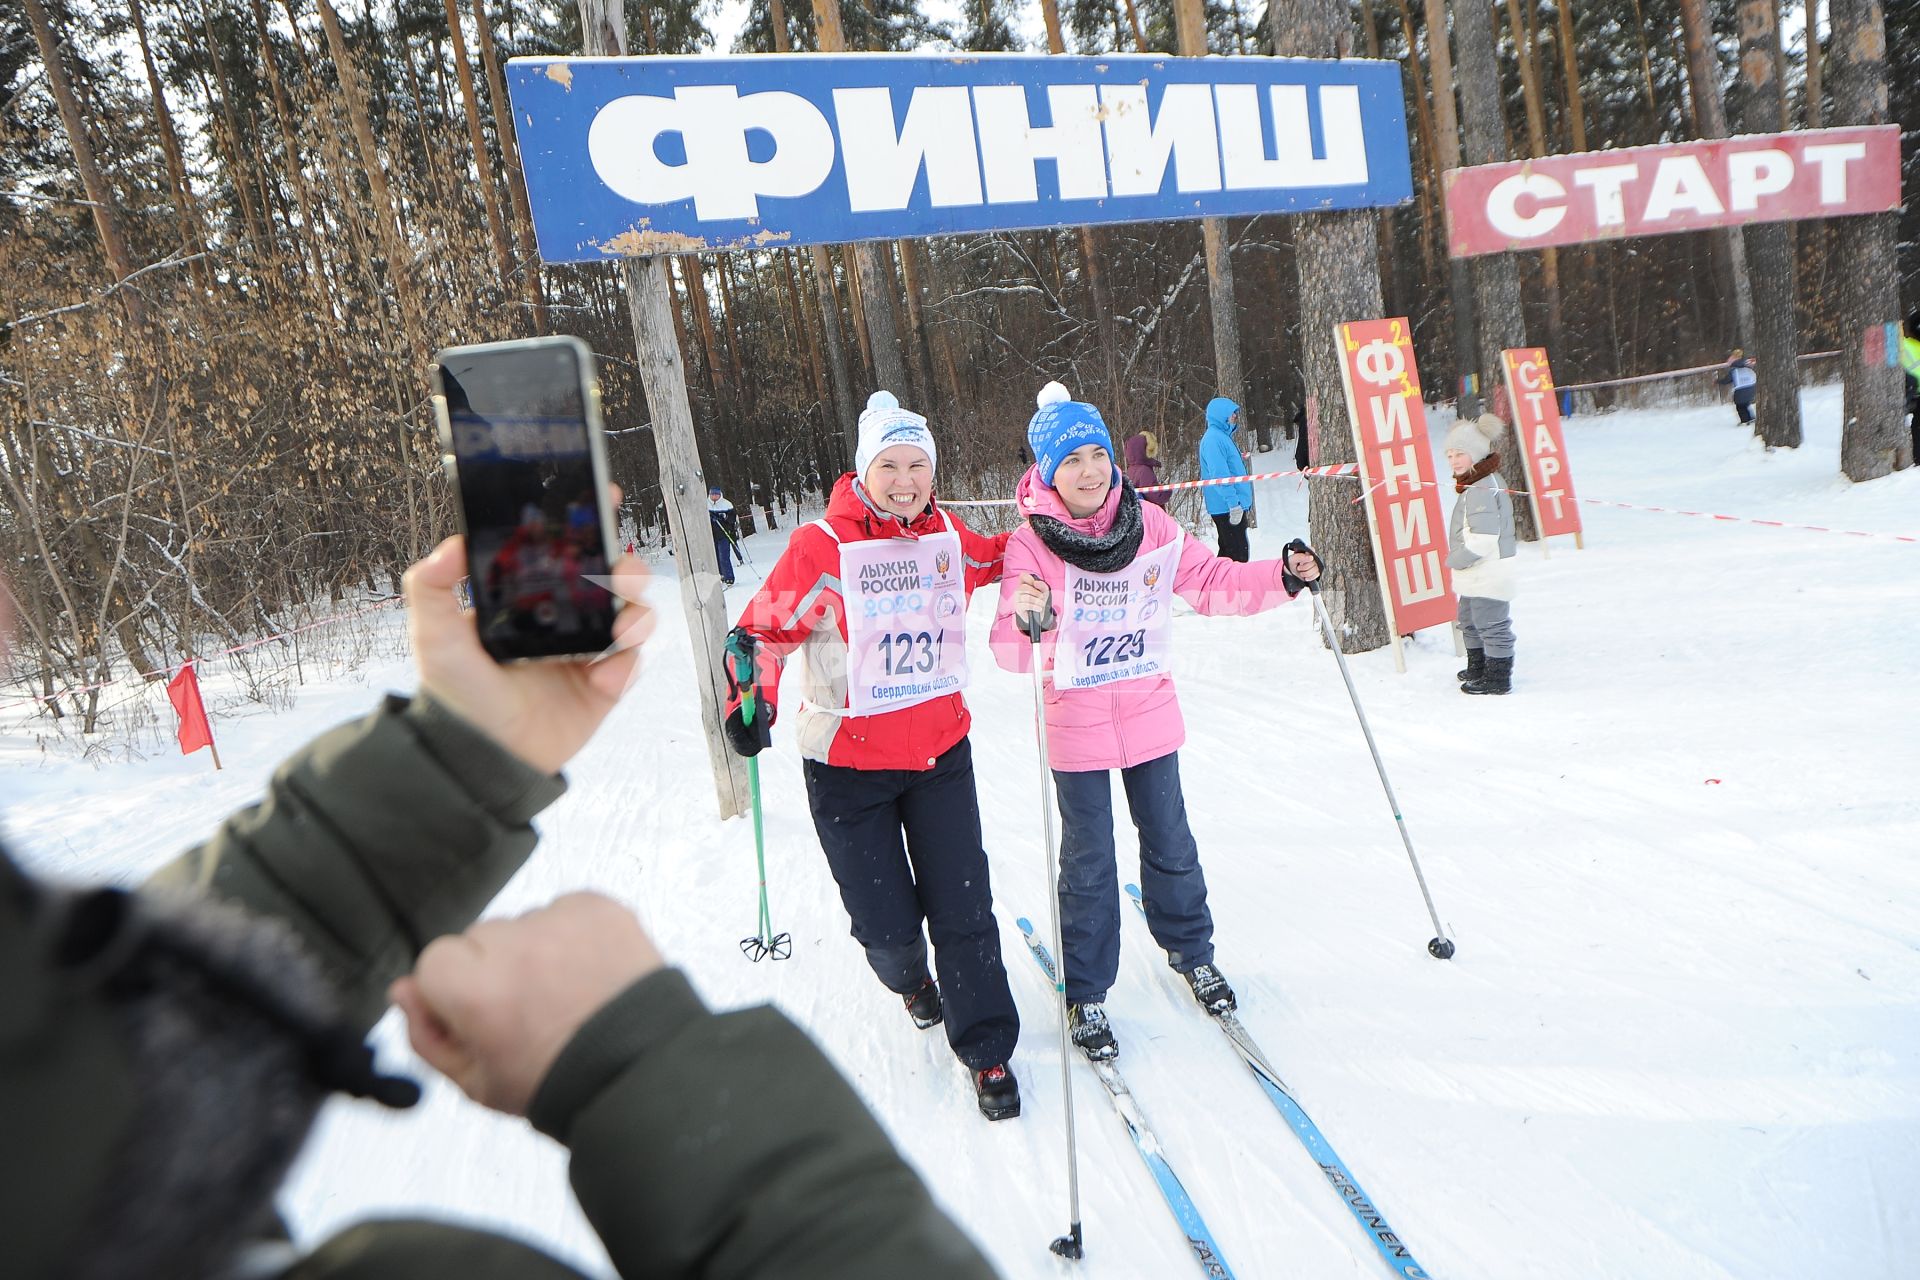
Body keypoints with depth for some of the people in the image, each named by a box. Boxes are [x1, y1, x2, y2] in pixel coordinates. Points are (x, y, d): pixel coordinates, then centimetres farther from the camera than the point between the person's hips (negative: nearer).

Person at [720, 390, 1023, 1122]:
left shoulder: (948, 536, 0)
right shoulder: (821, 547, -14)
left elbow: (995, 559, 24)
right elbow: (765, 629, -7)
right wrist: (753, 702, -21)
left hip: (940, 750, 3)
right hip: (849, 764, -3)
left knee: (963, 908, 4)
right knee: (886, 923, 6)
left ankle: (987, 1049, 24)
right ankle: (909, 980, 44)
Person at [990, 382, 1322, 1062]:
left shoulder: (1150, 526, -4)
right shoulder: (1029, 546, -14)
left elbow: (1211, 582, 1)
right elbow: (1008, 647, -21)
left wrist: (1283, 577, -13)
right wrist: (1028, 622, -43)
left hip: (1150, 712, 3)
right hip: (1076, 723, -3)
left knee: (1169, 843, 17)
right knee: (1088, 861, 6)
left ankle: (1190, 950, 42)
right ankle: (1086, 993, 24)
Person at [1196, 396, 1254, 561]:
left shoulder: (1223, 436, 18)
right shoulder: (1213, 439, -15)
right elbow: (1219, 475, -23)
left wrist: (1243, 500, 24)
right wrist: (1233, 503, -25)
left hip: (1234, 505, 11)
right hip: (1227, 507, -11)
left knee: (1228, 551, 16)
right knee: (1238, 553, -10)